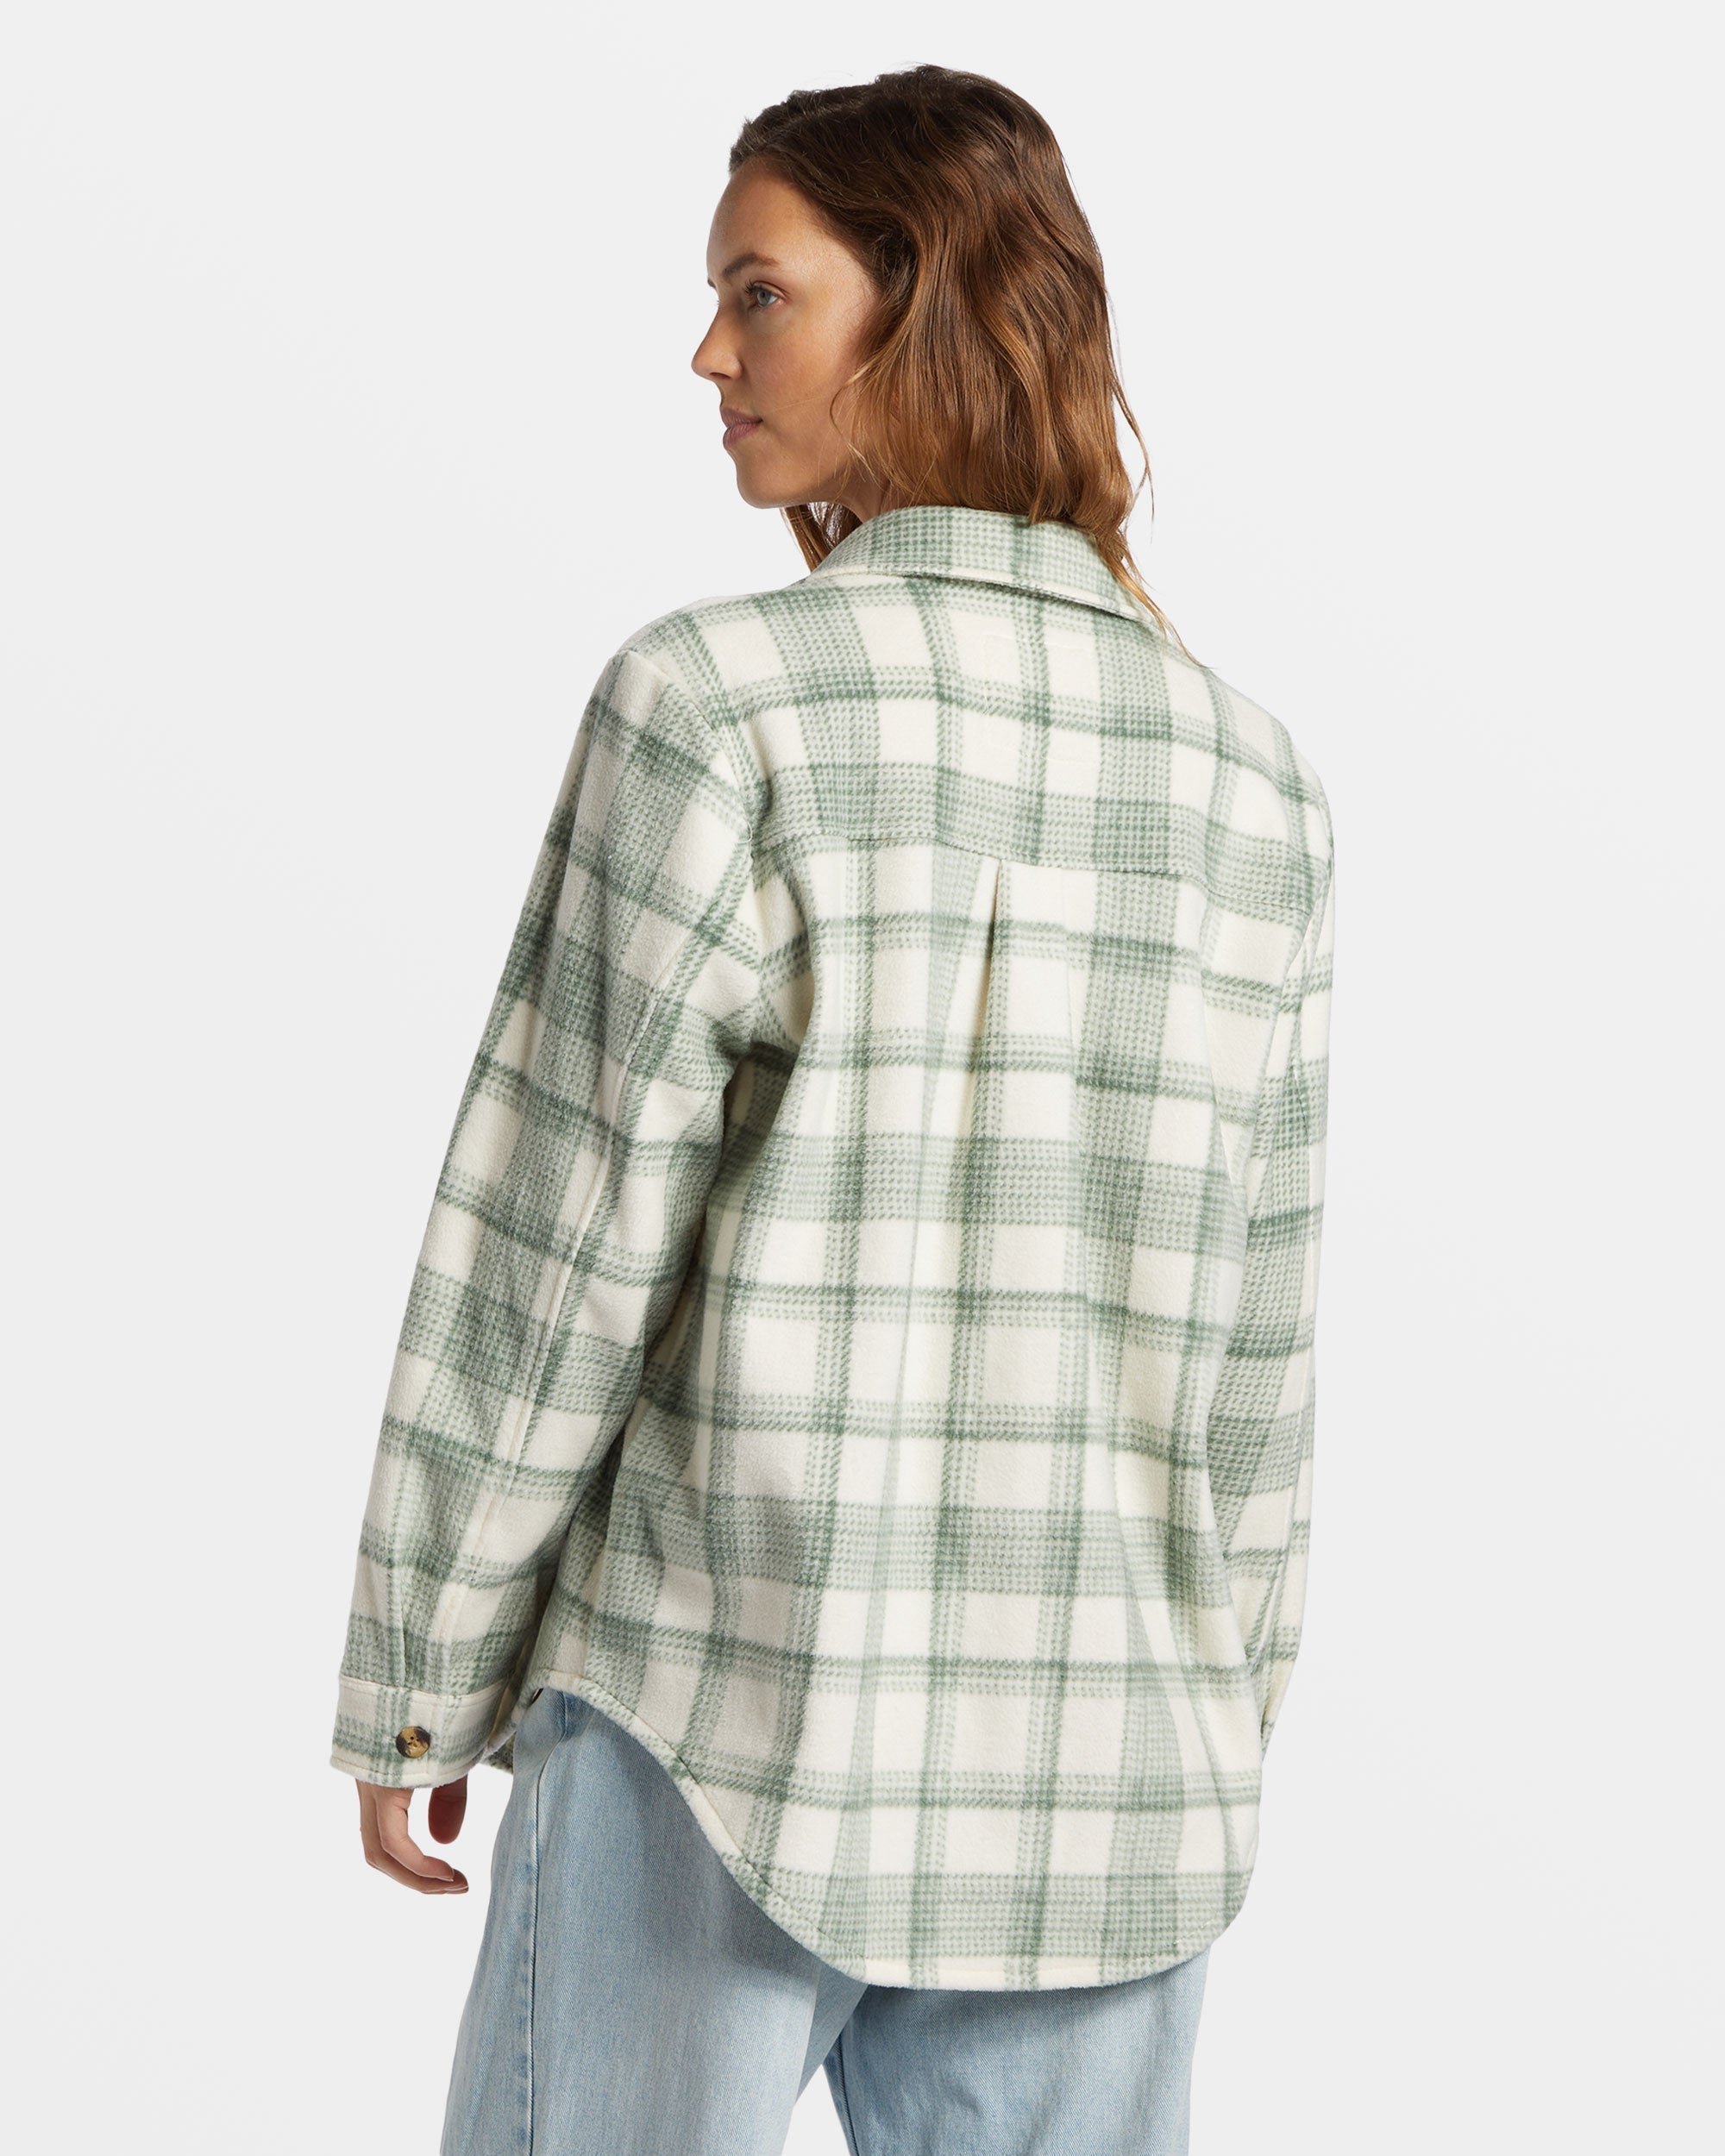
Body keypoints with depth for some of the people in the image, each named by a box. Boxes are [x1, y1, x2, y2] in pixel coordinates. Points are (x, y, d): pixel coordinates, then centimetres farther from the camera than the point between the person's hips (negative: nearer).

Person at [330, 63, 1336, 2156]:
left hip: (724, 1729, -4)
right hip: (1093, 1782, 4)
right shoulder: (1256, 790, 2)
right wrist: (1203, 1755, 16)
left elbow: (555, 1249, -11)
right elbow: (1249, 1366, 6)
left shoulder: (718, 705, -12)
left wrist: (415, 1677, 1)